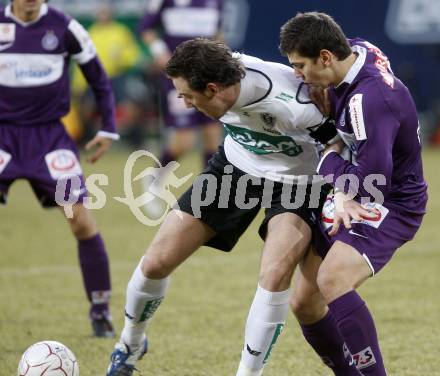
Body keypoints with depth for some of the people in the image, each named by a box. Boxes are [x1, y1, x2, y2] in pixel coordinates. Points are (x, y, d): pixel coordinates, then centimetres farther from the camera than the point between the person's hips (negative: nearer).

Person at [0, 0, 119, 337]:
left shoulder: (64, 28, -4)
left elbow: (98, 78, 7)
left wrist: (109, 129, 3)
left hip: (49, 134, 0)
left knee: (81, 220, -8)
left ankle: (101, 310, 6)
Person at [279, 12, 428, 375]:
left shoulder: (369, 99, -30)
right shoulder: (357, 49, -4)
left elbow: (372, 182, -34)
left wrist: (329, 161, -13)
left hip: (392, 205, -9)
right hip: (351, 198, 9)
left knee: (332, 279, -32)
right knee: (304, 303, 7)